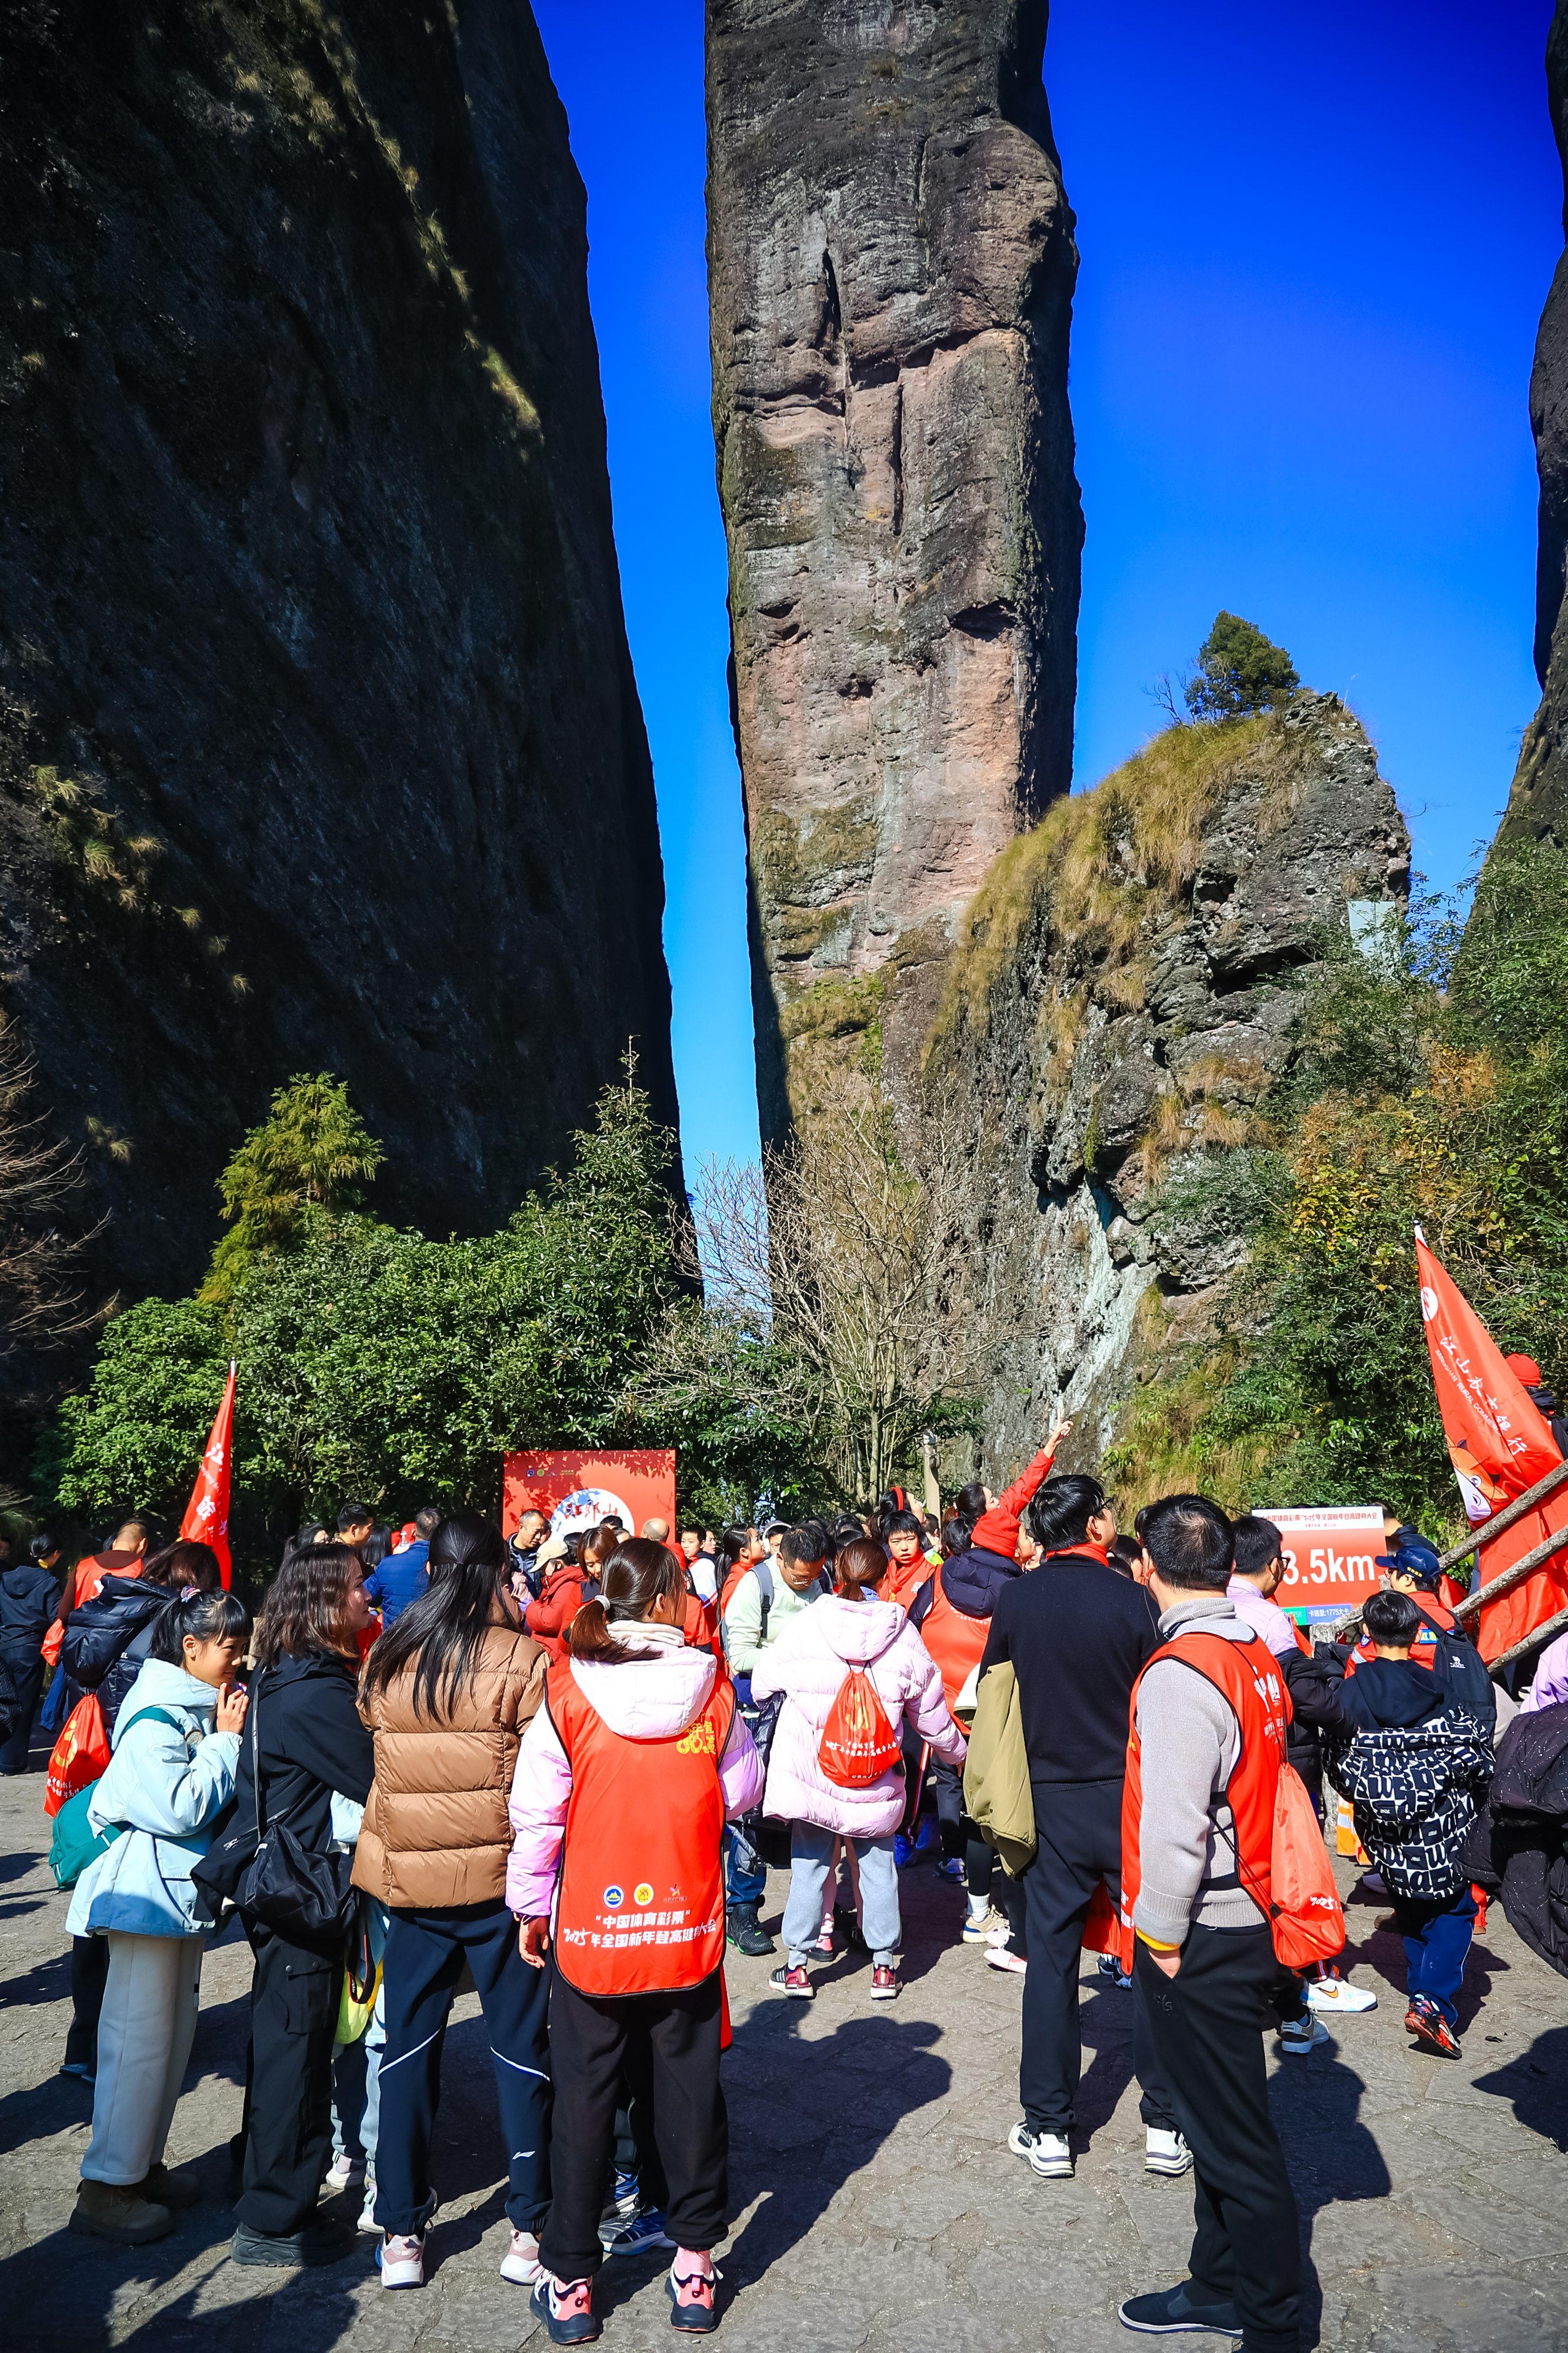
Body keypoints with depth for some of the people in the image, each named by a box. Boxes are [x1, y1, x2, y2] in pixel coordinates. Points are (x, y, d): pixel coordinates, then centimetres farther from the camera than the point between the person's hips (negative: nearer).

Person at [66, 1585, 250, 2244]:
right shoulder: (155, 1718, -19)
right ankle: (106, 2188, 9)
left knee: (174, 2033, 16)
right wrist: (225, 1741, -20)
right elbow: (181, 1808, -25)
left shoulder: (202, 1708, 8)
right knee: (140, 2038, -2)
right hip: (145, 1893, -9)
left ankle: (143, 2162, 28)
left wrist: (229, 1737, 2)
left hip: (184, 1890, 9)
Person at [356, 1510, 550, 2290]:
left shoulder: (384, 1661, -2)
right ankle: (528, 2231, 20)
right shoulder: (523, 1660, -15)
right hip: (500, 1876, -3)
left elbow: (373, 1762, 9)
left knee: (408, 2042, 16)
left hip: (407, 1875, 3)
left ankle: (401, 2234, 24)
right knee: (520, 2045, 11)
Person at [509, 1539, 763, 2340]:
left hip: (588, 1933, 0)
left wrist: (530, 1906, 6)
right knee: (688, 2095, 16)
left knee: (584, 2103, 14)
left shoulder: (567, 1691, -12)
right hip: (689, 1929, 1)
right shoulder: (709, 1684, -10)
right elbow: (742, 1792, 1)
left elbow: (537, 1812, -7)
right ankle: (693, 2271, 27)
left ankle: (570, 2283, 26)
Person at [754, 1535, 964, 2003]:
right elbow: (931, 1716, 4)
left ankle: (797, 1966, 19)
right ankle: (884, 1965, 22)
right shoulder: (904, 1635, -6)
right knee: (878, 1864, 15)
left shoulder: (805, 1624, -9)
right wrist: (959, 1752, 22)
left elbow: (762, 1682, 5)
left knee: (808, 1864, 12)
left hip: (809, 1771, 0)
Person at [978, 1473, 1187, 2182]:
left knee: (1051, 1956, 10)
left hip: (1051, 1802, 2)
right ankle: (1166, 2124, 20)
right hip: (1131, 1798, -1)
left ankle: (1048, 2129, 17)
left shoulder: (1014, 1600, -6)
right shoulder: (1131, 1600, -13)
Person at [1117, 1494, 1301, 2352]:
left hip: (1201, 1944, -9)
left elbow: (1174, 1825, -25)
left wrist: (1160, 1937, -12)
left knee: (1235, 2139, 5)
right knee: (1221, 2123, 22)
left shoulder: (1180, 1673, -23)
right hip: (1245, 1924, 9)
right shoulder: (1255, 1654, 4)